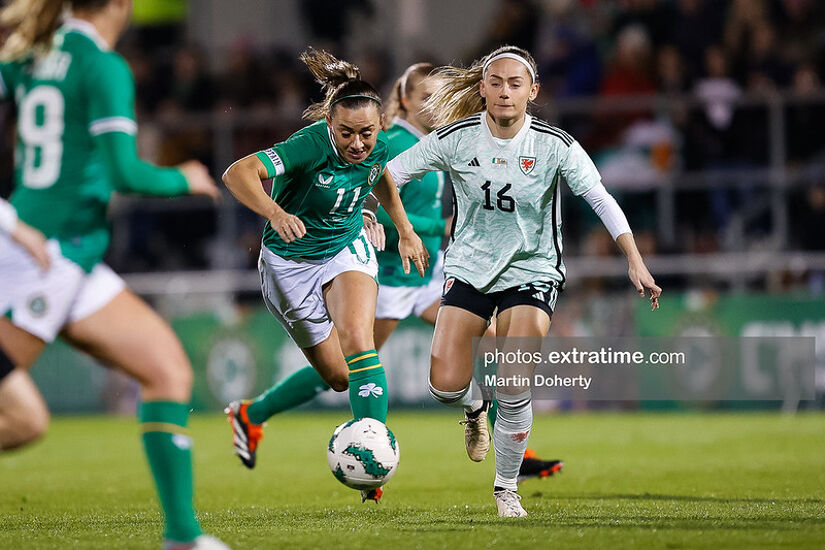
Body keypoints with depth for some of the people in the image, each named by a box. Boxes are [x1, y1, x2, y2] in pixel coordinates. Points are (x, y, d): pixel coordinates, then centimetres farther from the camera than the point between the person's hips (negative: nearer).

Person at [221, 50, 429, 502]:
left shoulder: (378, 146, -14)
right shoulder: (312, 145, -32)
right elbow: (237, 174, -44)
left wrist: (405, 230, 12)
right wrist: (276, 214, -59)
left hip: (348, 249, 3)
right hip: (290, 260, -3)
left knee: (357, 342, -24)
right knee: (338, 376, 2)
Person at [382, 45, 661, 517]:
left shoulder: (555, 145, -13)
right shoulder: (456, 139, -10)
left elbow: (602, 199, -15)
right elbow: (390, 174, -1)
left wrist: (635, 261, -23)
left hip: (532, 271, -2)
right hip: (469, 268, 2)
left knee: (514, 389, -16)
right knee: (445, 385, -10)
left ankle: (507, 487, 7)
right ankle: (474, 407, 30)